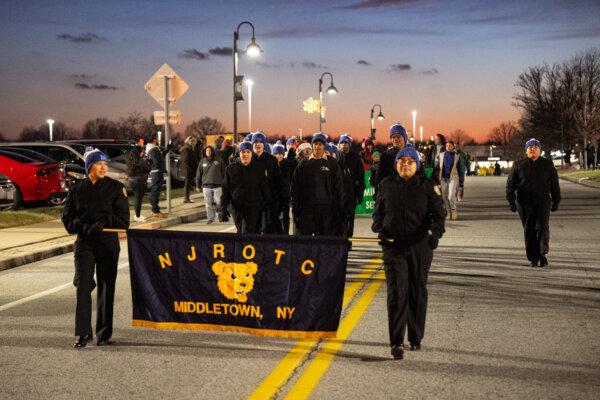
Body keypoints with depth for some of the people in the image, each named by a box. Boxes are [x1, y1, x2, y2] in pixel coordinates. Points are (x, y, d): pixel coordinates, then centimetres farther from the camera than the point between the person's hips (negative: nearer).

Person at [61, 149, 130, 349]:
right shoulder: (77, 189, 6)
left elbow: (123, 219, -2)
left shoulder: (116, 188, 0)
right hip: (84, 243, 1)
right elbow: (67, 218, 8)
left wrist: (102, 224, -16)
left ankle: (104, 333, 15)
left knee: (106, 288, 5)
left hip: (108, 244, -1)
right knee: (83, 286, -9)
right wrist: (82, 227, -10)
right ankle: (84, 333, -4)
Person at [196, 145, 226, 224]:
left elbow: (224, 172, 5)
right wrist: (198, 185, 10)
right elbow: (198, 174, 12)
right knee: (208, 203, 2)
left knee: (218, 202, -1)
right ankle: (210, 218, 11)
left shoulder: (219, 160, 2)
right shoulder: (202, 162, 7)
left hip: (217, 186, -2)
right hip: (206, 186, 2)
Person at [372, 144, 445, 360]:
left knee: (418, 292, 10)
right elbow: (378, 212, 18)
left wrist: (435, 231, -22)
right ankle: (397, 342, -11)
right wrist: (379, 228, -1)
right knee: (396, 292, -10)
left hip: (420, 247, 0)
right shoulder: (386, 186, 8)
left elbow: (438, 212, -3)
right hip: (393, 246, 0)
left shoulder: (427, 186, 2)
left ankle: (416, 337, 26)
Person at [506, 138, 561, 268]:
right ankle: (533, 258, 8)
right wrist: (511, 201, -2)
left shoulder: (548, 164, 10)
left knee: (543, 227, -13)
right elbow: (510, 184, 7)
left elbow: (554, 184, 12)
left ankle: (543, 254, -4)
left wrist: (556, 201, 8)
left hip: (543, 202, 0)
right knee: (529, 230, 1)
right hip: (524, 204, 0)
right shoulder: (519, 165, 8)